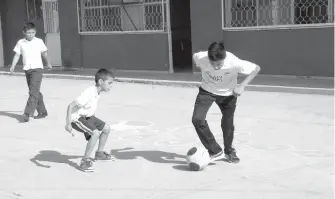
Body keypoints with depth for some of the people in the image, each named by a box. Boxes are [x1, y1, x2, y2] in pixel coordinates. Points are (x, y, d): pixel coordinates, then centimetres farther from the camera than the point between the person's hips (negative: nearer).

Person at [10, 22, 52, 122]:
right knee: (35, 92, 11)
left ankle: (28, 113, -20)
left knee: (34, 91, -15)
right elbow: (17, 55, 6)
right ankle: (42, 112, 21)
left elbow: (44, 53, 12)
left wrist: (48, 63, 21)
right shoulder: (20, 42, 5)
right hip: (27, 69, 4)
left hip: (37, 68, -4)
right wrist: (13, 66, -4)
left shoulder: (39, 41, 0)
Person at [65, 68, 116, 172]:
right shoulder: (89, 93, -29)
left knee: (106, 128, 16)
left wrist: (94, 119, 27)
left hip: (87, 116, 10)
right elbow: (71, 106, -31)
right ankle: (85, 161, -18)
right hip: (77, 118, -10)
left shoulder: (97, 93, -1)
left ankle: (99, 153, 35)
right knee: (95, 133, -28)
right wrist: (68, 124, -35)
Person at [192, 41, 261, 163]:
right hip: (207, 91, 1)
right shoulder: (201, 57, -30)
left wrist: (242, 86, -30)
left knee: (228, 124, 8)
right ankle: (215, 151, -2)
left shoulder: (234, 62, -36)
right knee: (197, 119, -16)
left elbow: (256, 68, -22)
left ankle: (229, 151, 37)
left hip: (228, 94, -1)